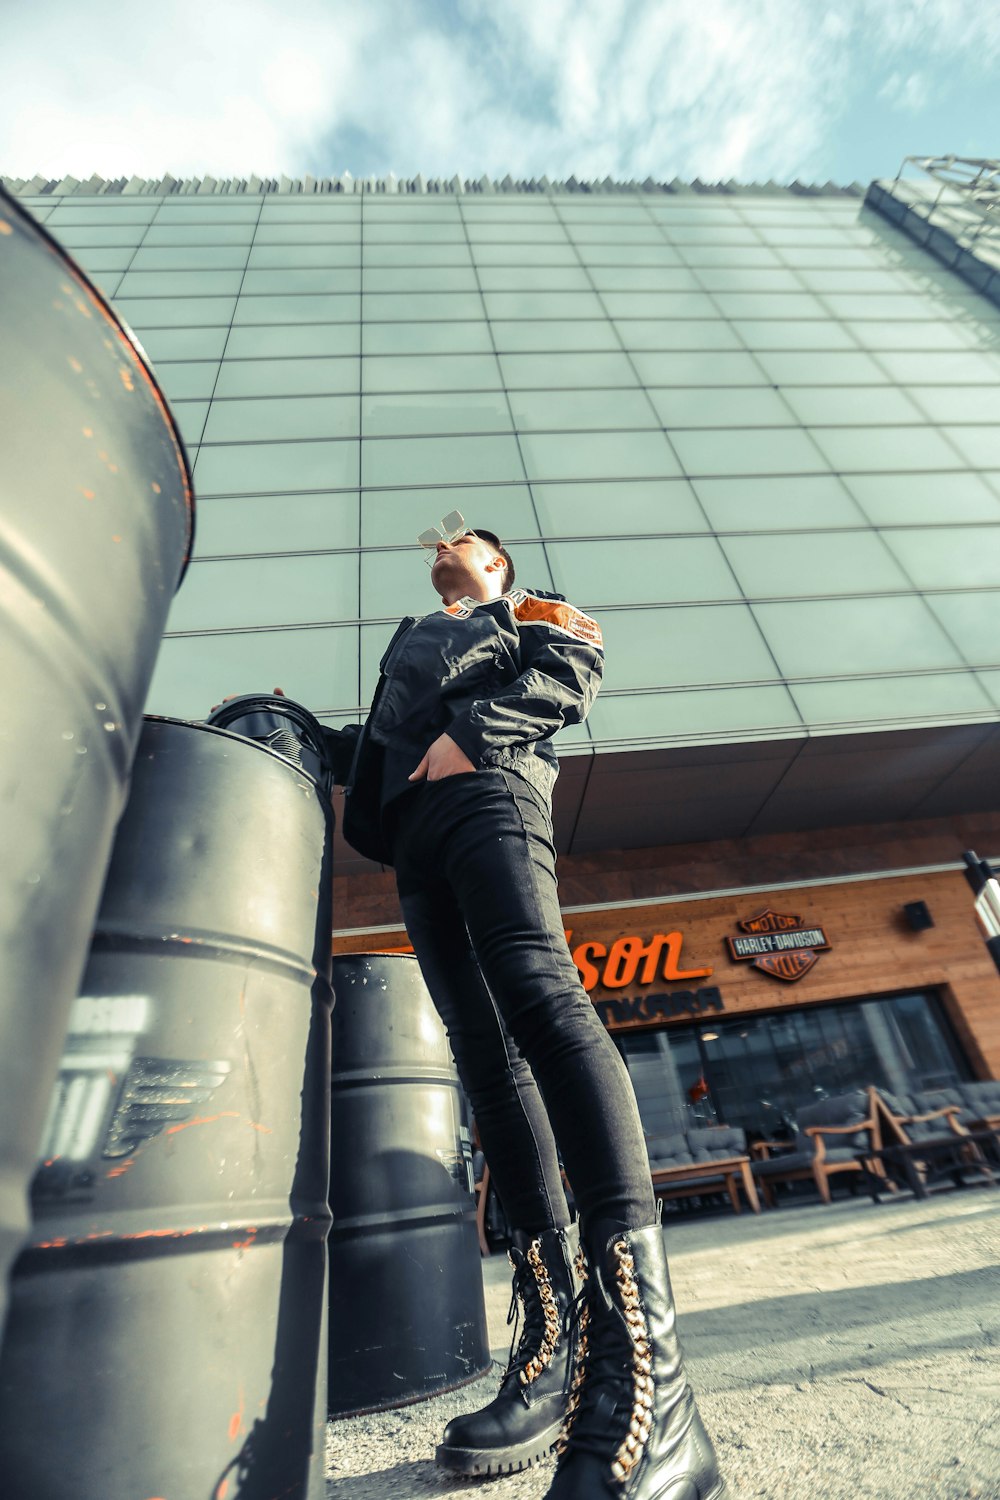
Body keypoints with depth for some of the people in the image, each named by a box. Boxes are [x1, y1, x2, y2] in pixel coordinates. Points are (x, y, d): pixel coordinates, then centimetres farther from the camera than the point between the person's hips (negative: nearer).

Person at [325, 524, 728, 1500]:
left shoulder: (530, 610, 25)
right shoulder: (411, 646, 41)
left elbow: (573, 673, 3)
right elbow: (373, 749, 33)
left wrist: (469, 729, -9)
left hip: (487, 795, -6)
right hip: (414, 834, 6)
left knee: (537, 990, -29)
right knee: (484, 1050, -6)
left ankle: (643, 1377, -34)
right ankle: (558, 1343, -5)